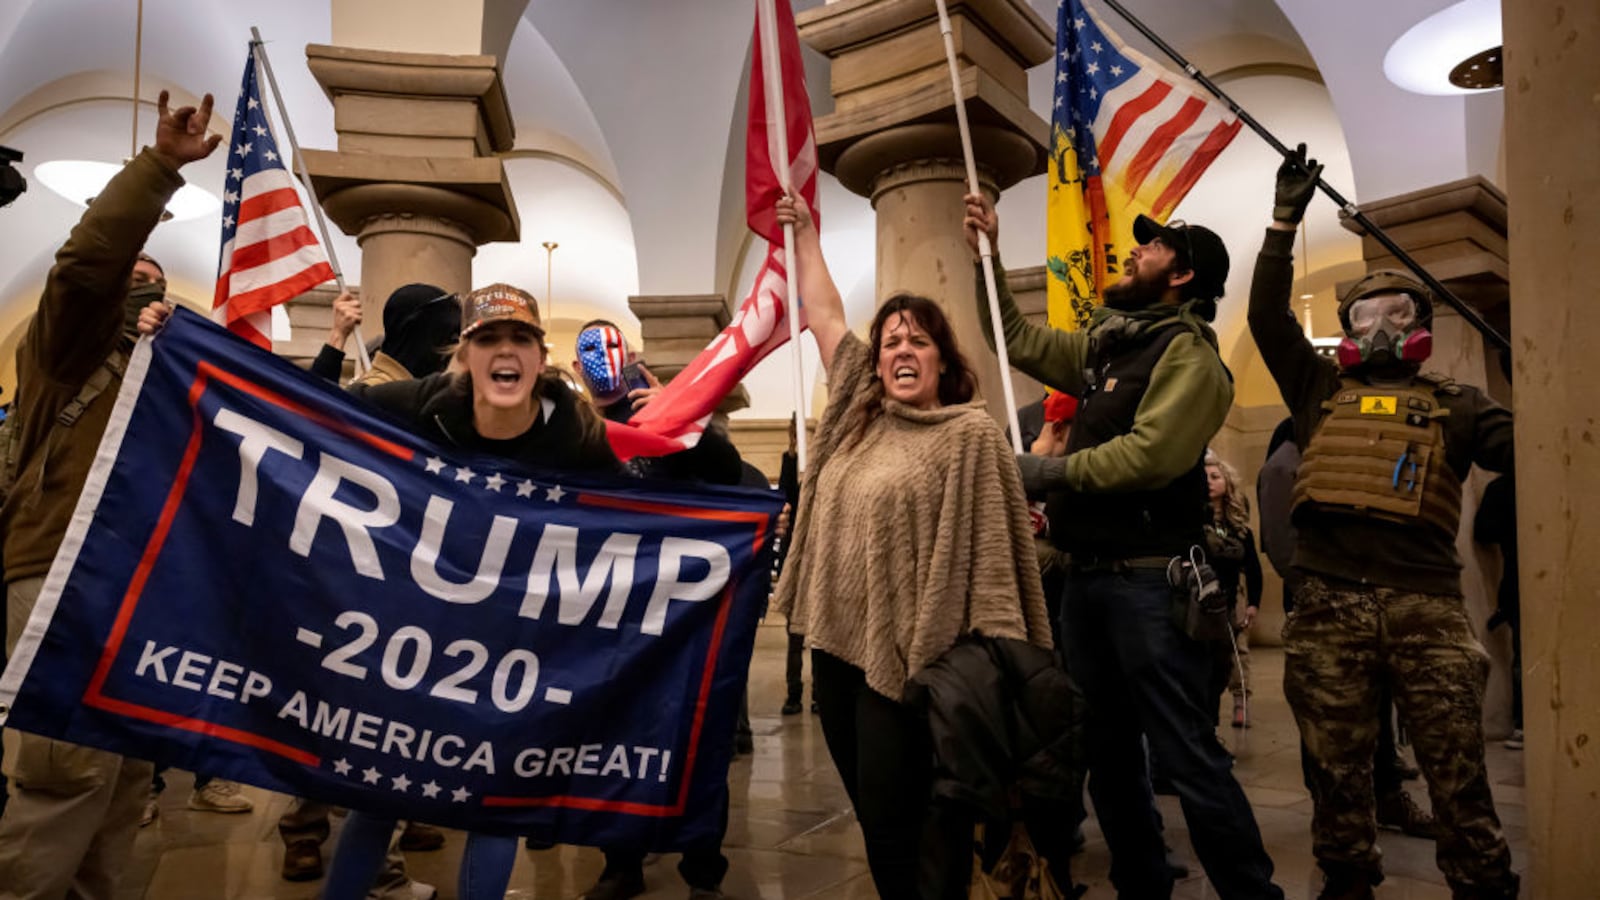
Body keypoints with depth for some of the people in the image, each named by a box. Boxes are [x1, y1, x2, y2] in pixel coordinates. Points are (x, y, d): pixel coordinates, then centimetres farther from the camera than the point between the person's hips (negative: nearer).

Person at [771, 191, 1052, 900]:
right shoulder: (858, 414, 9)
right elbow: (825, 318, 19)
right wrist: (803, 234, 26)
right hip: (836, 642, 7)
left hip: (903, 655, -6)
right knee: (873, 814, 17)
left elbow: (992, 549, -12)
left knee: (896, 821, -1)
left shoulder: (970, 434, -8)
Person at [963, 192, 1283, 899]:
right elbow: (1019, 340, 23)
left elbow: (1149, 454, -22)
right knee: (1106, 749, 16)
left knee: (1182, 752, -5)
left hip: (1149, 579, -8)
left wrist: (1045, 473, -14)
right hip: (1087, 575, 8)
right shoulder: (1106, 345, 15)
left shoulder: (1188, 353, -9)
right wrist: (988, 257, 16)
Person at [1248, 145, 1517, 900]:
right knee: (1337, 764, 9)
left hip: (1425, 601, 0)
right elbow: (1267, 317, 9)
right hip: (1328, 603, 1)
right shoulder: (1320, 391, 16)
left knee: (1456, 765, 0)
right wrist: (1285, 221, 7)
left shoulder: (1453, 405, 16)